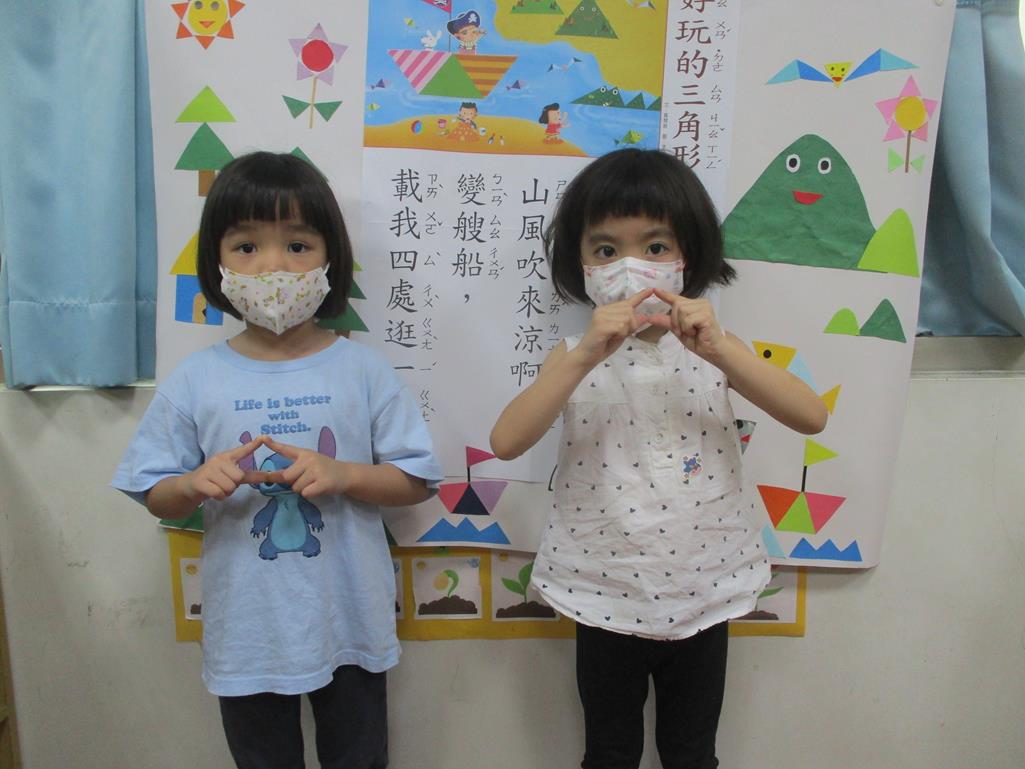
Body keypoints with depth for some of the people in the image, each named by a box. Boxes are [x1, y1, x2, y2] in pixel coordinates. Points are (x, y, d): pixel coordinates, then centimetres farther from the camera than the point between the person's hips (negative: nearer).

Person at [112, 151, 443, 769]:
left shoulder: (364, 371, -8)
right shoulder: (196, 381, -5)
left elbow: (416, 481, -5)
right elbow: (156, 497, 1)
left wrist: (342, 474, -21)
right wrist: (197, 484, -20)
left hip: (350, 625, 0)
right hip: (246, 633, 1)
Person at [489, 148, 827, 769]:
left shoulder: (711, 344, -5)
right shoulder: (579, 355, -7)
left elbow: (812, 417, -18)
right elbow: (506, 442, -23)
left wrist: (718, 348, -31)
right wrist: (587, 354, -32)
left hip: (703, 596, 1)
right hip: (607, 600, 0)